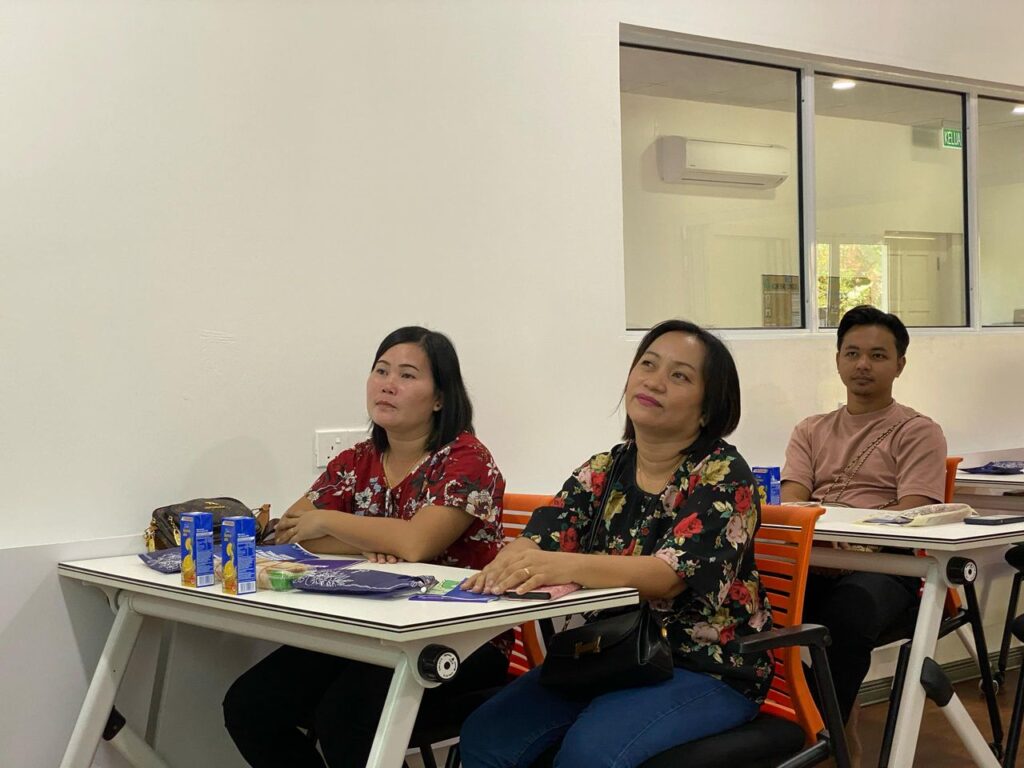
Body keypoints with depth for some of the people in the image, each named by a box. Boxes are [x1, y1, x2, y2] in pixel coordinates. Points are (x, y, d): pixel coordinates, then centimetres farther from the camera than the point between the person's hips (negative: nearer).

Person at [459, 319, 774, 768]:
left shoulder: (723, 475, -10)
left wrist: (567, 566, -43)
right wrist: (512, 562, -33)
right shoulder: (601, 472, 7)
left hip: (706, 669, -5)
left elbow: (671, 573, -25)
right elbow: (537, 541, -6)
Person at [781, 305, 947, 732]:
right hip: (813, 563, 3)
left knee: (847, 611, -40)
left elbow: (909, 518, -5)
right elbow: (791, 505, 7)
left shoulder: (918, 432, 8)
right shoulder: (811, 431, 21)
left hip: (884, 566, -3)